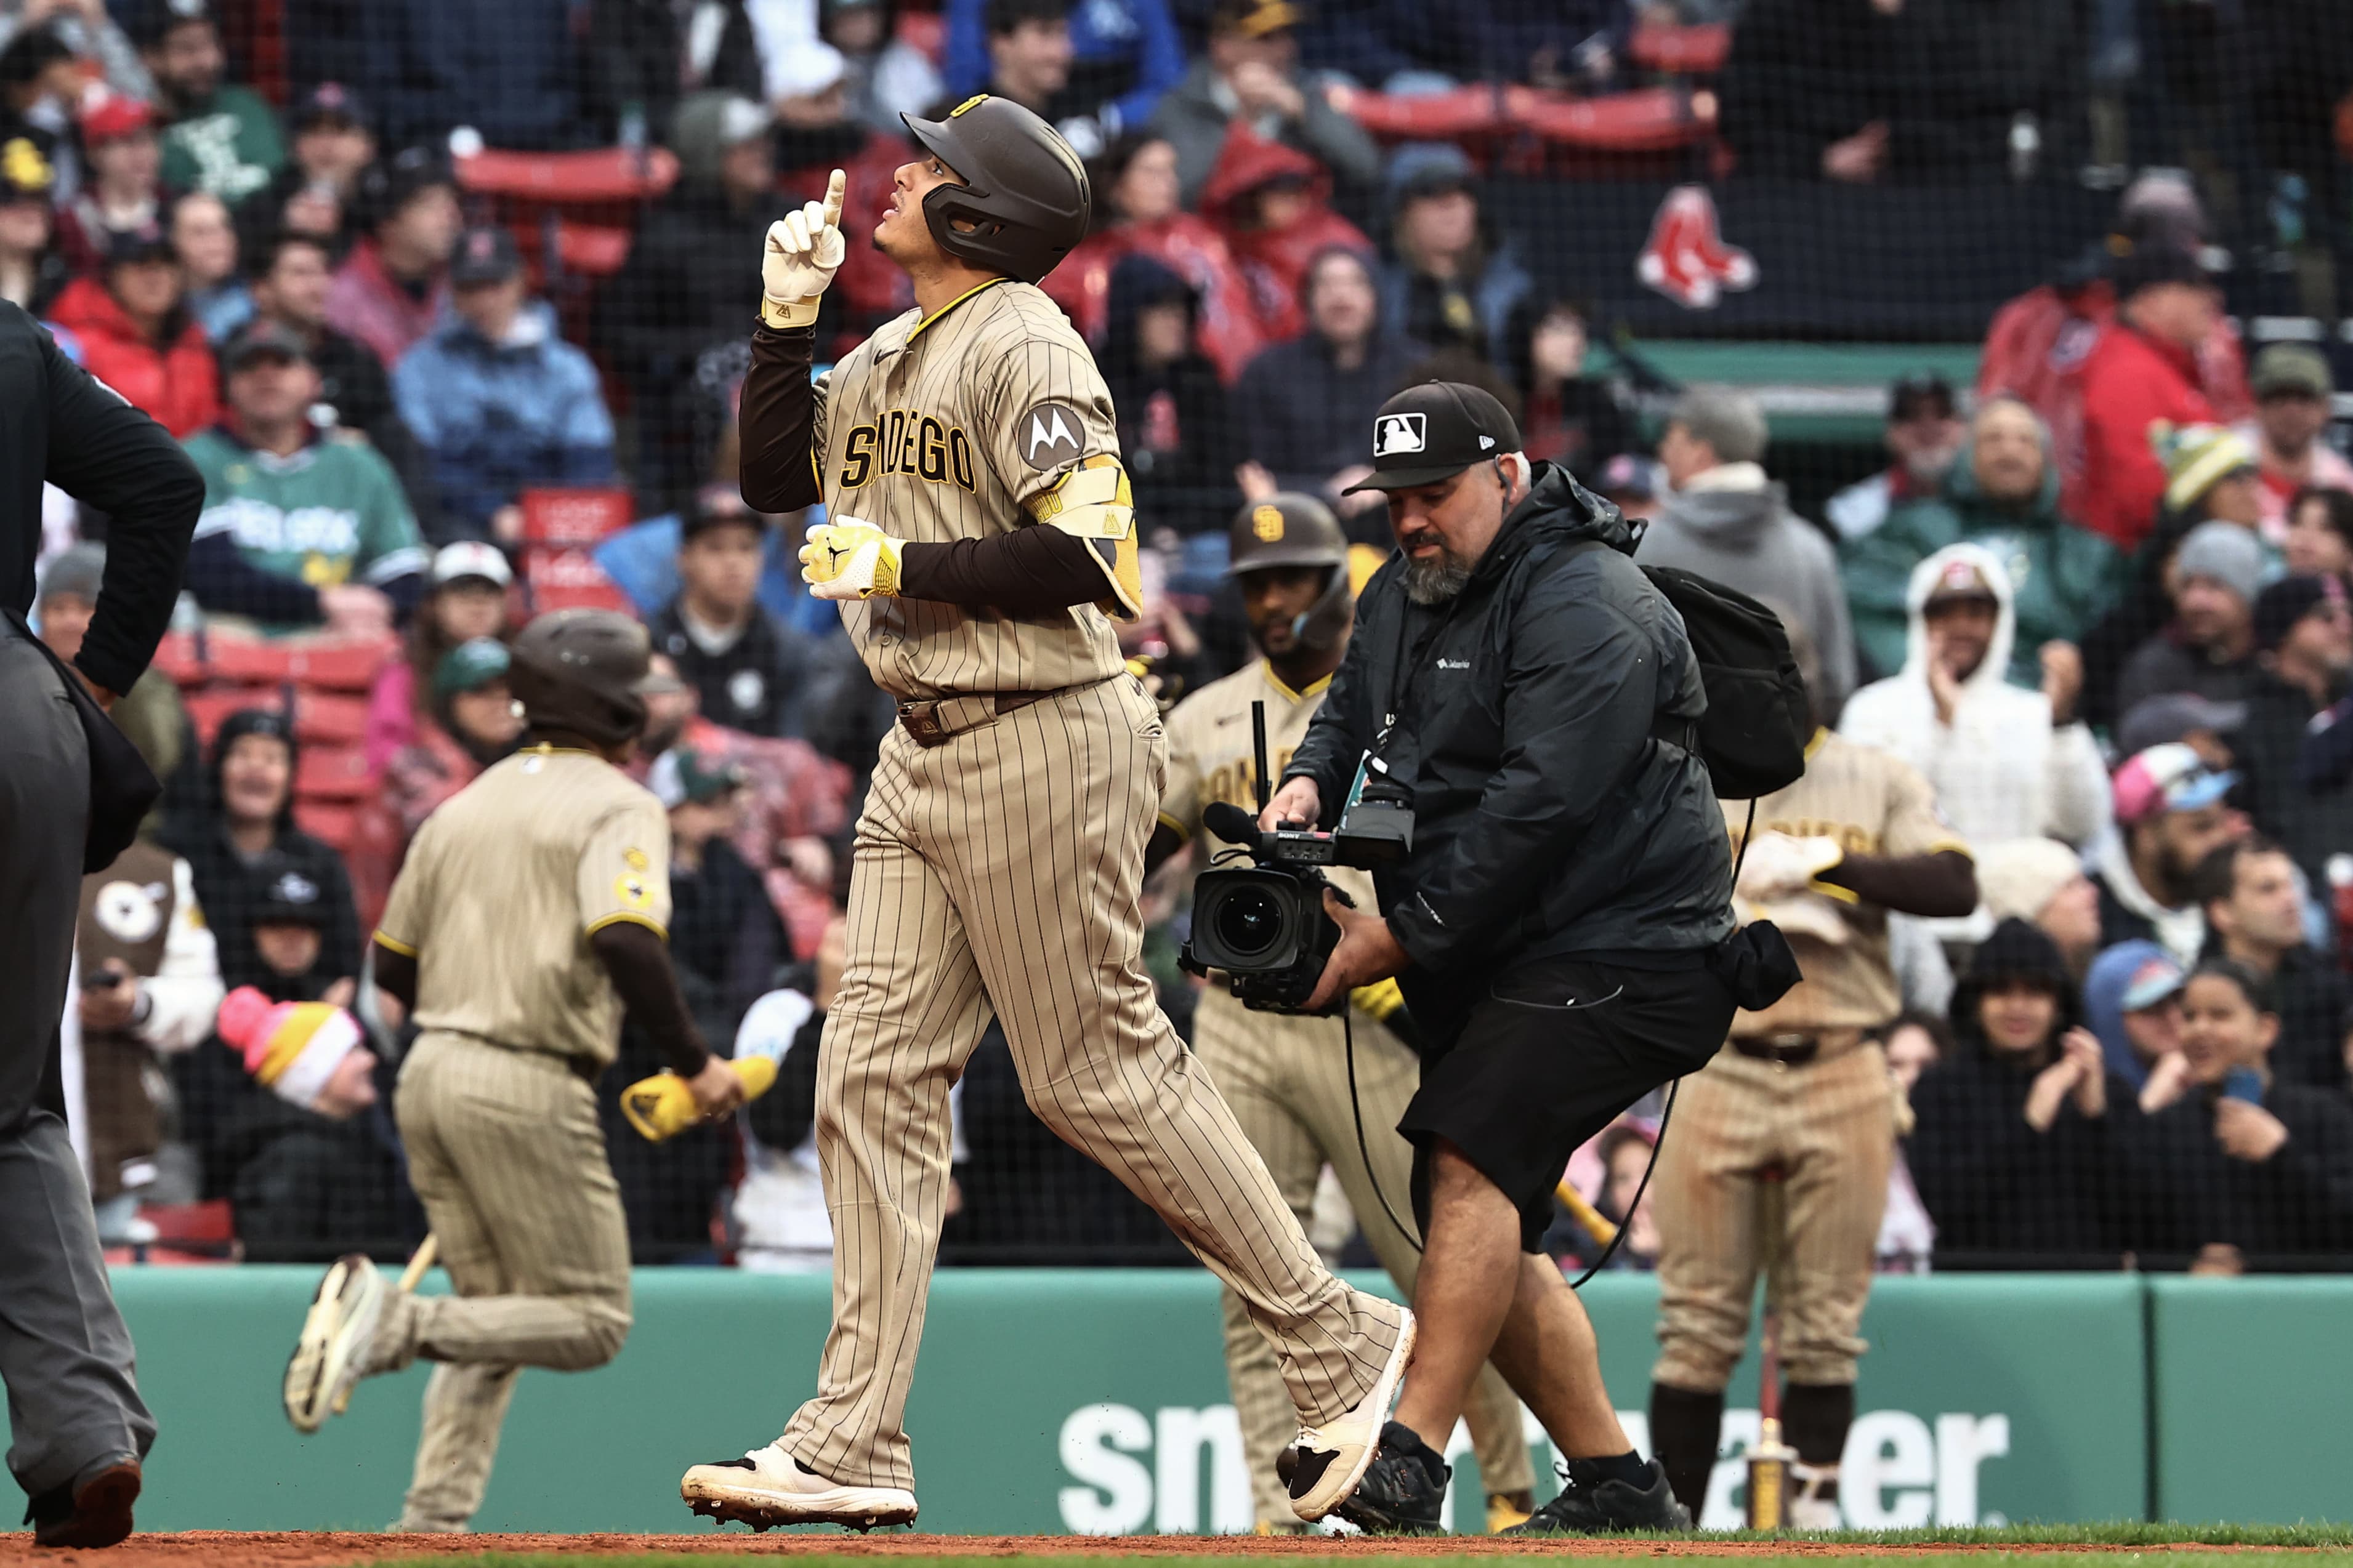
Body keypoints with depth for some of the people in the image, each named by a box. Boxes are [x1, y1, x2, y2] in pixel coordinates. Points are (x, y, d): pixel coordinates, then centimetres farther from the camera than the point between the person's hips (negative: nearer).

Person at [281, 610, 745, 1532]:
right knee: (592, 1323, -1)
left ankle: (431, 1524, 3)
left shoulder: (465, 807, 17)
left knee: (497, 1319, 16)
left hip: (428, 1075, 8)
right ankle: (395, 1326, -20)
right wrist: (692, 1063, -13)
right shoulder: (617, 807, -5)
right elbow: (625, 943, -22)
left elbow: (393, 965, 18)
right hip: (527, 1090, -8)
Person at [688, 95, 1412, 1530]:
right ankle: (855, 1447, 2)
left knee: (1102, 1076, -4)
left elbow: (1088, 562, -20)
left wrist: (900, 565, -17)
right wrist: (787, 317, 9)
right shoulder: (890, 357, 15)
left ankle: (1341, 1344, 9)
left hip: (1045, 746, -9)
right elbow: (775, 477, 19)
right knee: (876, 1077, 3)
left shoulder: (1024, 348, -13)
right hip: (925, 754, 9)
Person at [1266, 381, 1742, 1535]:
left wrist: (1399, 937, -24)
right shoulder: (1403, 593, 13)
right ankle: (1618, 1491, 16)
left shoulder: (1586, 609, -17)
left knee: (1471, 1159, -26)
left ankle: (1408, 1465, -33)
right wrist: (1310, 782, 1)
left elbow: (1539, 807, -25)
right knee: (1479, 1232, 8)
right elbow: (1353, 711, 26)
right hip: (1482, 966, 10)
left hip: (1619, 950, -10)